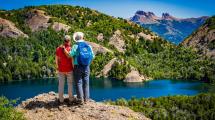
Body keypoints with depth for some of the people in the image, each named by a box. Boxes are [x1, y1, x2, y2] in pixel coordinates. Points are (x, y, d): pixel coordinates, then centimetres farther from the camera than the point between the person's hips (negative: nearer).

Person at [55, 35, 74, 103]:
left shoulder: (58, 48, -2)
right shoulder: (70, 49, -12)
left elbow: (56, 59, 3)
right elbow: (72, 60, -14)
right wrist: (74, 68, -3)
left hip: (61, 70, 3)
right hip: (69, 69, -2)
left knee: (61, 85, 9)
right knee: (70, 84, 10)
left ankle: (61, 99, 12)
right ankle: (70, 99, 15)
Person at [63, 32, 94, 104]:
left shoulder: (76, 46, -10)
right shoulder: (88, 46, 2)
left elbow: (69, 55, -19)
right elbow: (92, 56, 5)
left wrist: (64, 49, -8)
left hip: (78, 67, -3)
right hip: (86, 67, 3)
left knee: (78, 83, 4)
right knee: (86, 83, 11)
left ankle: (81, 100, 4)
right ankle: (86, 99, 15)